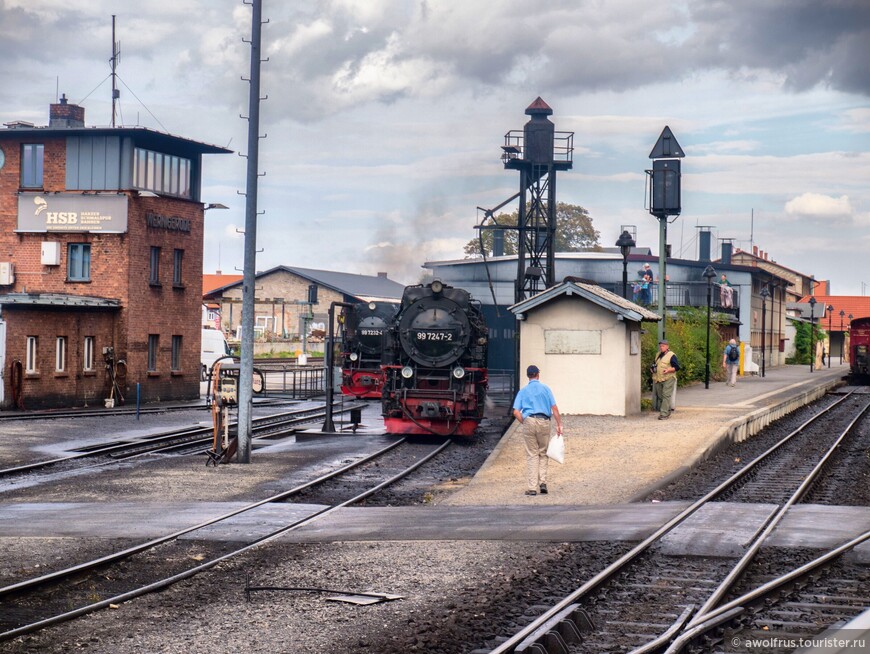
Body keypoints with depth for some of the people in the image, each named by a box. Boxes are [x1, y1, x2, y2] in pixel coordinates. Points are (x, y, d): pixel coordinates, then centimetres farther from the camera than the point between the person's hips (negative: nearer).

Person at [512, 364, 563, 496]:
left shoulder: (523, 391, 9)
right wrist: (559, 424, 3)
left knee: (531, 455, 3)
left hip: (529, 422, 0)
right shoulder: (545, 388, 6)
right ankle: (543, 481, 0)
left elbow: (516, 412, 0)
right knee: (543, 453, 13)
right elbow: (554, 408, 0)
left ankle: (532, 488, 0)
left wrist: (524, 423, 9)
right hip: (544, 421, 0)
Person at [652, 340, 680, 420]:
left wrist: (668, 370, -22)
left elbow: (677, 367, -8)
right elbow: (655, 364, 31)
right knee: (660, 396, 9)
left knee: (666, 396, -12)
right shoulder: (658, 355, 18)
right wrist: (653, 369, 10)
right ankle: (667, 411, 23)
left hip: (668, 379, -7)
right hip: (658, 379, 8)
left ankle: (664, 414, -15)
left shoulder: (671, 355, -5)